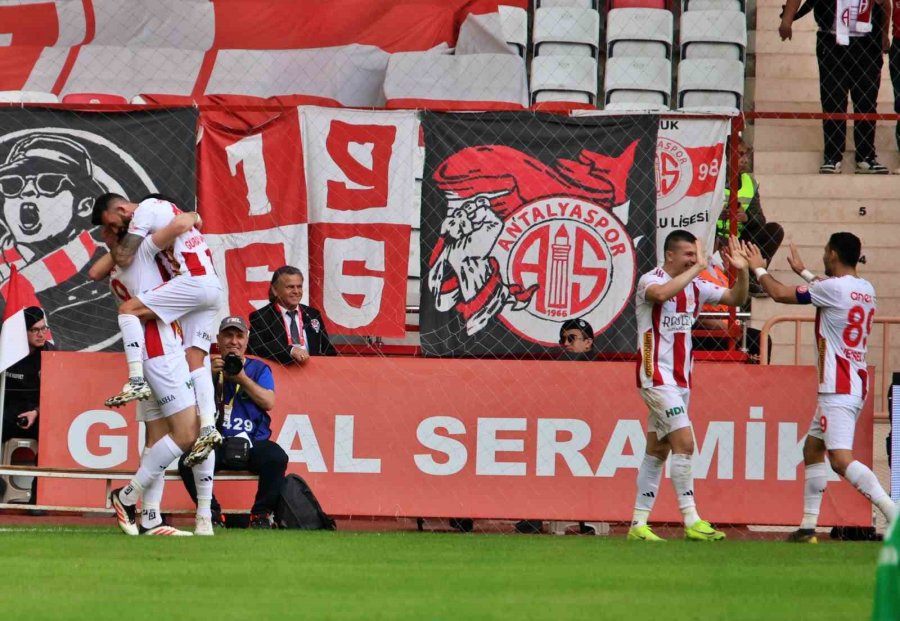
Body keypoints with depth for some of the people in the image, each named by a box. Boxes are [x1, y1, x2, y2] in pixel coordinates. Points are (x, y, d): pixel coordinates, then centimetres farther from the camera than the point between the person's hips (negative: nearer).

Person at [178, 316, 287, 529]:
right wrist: (210, 375, -11)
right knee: (187, 462, -30)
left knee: (277, 457, -31)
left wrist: (242, 378, -9)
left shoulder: (259, 369, 14)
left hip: (252, 442, 0)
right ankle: (211, 514, -12)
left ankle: (262, 514, -13)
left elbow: (269, 403, -2)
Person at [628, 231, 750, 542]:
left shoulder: (695, 286, 9)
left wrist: (742, 272, -5)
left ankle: (639, 524, 12)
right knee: (684, 441, -16)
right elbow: (662, 293, -36)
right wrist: (698, 268, -31)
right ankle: (691, 522, -17)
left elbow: (735, 298, 13)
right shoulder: (650, 280, -12)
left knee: (658, 449, 8)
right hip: (656, 374, -8)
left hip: (680, 377, 8)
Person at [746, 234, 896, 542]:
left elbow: (780, 294, -6)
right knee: (812, 448, 20)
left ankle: (894, 515, -30)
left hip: (838, 388, -10)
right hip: (855, 385, 10)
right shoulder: (865, 289, 12)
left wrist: (759, 269, 12)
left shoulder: (833, 288, -13)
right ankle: (808, 526, 20)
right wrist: (802, 271, 47)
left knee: (841, 459, -18)